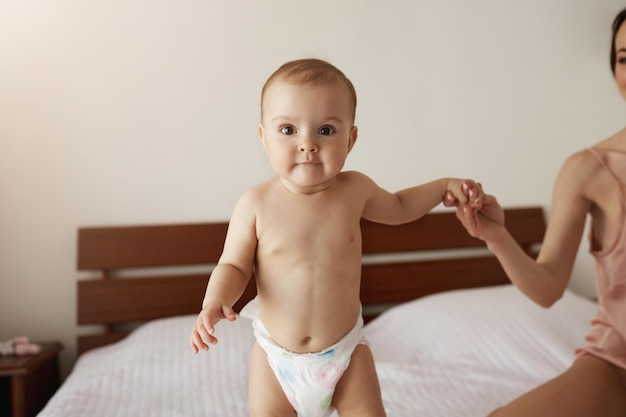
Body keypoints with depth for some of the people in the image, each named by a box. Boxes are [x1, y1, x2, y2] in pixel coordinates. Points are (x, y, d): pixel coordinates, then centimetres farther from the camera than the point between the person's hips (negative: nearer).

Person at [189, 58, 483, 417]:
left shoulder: (355, 189, -8)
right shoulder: (256, 204, -17)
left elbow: (396, 208, 14)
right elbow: (233, 266, -7)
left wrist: (443, 187, 3)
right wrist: (215, 301, -27)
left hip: (346, 350, 2)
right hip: (276, 355, -1)